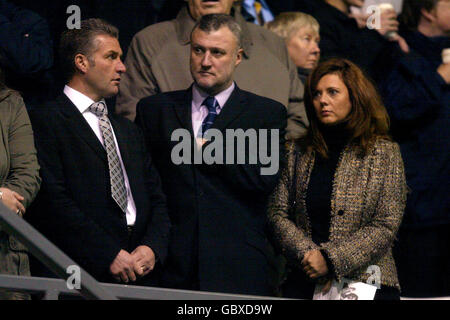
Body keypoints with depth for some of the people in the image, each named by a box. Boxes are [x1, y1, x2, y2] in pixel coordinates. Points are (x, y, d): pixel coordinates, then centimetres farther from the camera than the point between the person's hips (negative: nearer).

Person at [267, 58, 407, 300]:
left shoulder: (384, 153, 1)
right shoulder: (298, 152, 11)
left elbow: (385, 227, -5)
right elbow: (277, 214, 7)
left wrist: (331, 260, -13)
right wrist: (308, 254, -10)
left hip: (365, 282, -2)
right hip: (302, 283, 2)